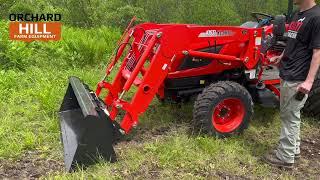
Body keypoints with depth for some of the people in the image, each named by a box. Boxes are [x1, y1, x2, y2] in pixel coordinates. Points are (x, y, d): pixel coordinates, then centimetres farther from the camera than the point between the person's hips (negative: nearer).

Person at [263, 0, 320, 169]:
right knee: (291, 115, 17)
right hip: (288, 75, 9)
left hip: (297, 79, -9)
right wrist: (281, 57, 25)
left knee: (289, 116, 0)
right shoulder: (298, 15, 12)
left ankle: (285, 157, 12)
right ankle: (293, 149, 32)